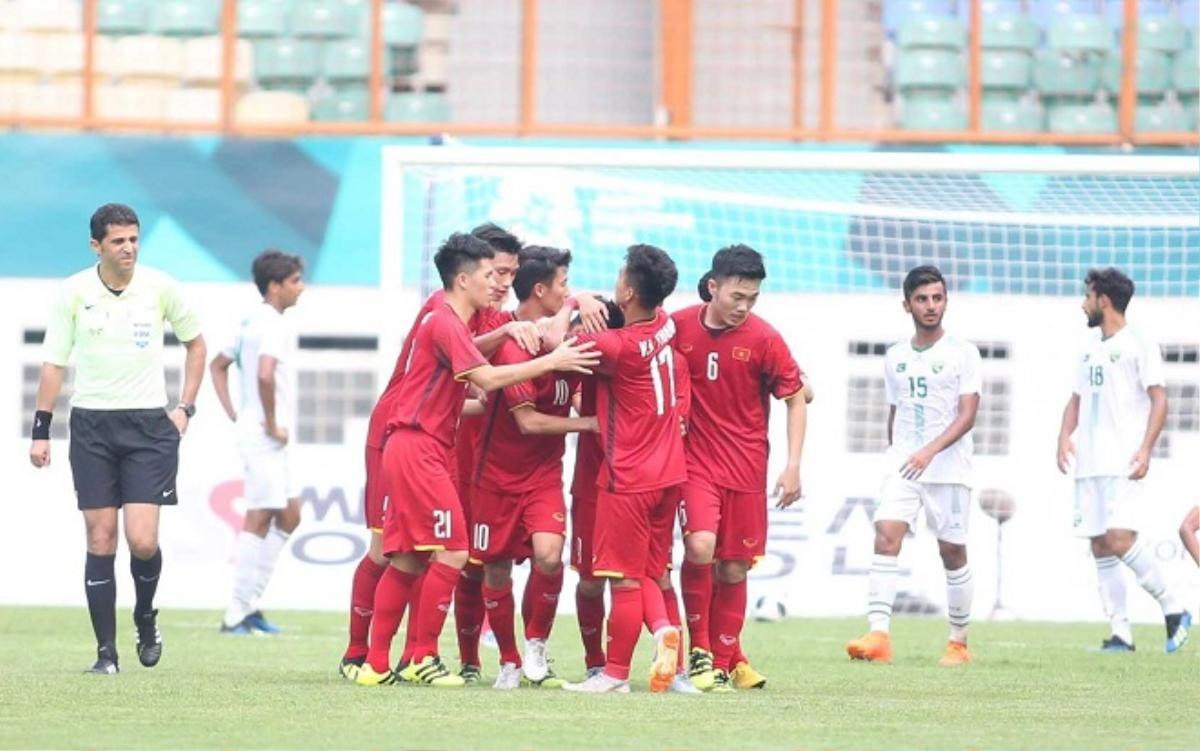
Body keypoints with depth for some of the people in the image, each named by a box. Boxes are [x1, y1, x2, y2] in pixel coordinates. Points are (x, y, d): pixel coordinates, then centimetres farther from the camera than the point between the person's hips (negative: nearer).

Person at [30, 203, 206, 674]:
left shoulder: (161, 288, 0)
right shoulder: (73, 293, -1)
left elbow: (195, 342, 15)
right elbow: (53, 362, 5)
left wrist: (186, 406, 8)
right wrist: (41, 431, 1)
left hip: (149, 424, 0)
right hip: (91, 424, 0)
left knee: (142, 541, -11)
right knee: (100, 541, -2)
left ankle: (145, 617, 19)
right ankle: (106, 651, 5)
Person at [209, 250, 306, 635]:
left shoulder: (253, 322, 15)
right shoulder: (275, 325, -15)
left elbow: (217, 365, 25)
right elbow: (265, 375, -31)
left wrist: (233, 414, 18)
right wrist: (273, 424, -20)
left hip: (254, 430, 10)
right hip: (265, 435, -10)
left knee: (289, 515, 14)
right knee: (260, 518, -6)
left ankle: (249, 603, 14)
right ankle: (237, 613, -4)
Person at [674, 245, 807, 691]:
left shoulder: (763, 339, -6)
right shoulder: (679, 327, -4)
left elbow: (796, 399, 2)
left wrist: (793, 466, -4)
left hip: (746, 466, 1)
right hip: (695, 458, -1)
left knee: (733, 568, 5)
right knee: (700, 546, -21)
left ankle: (724, 661, 21)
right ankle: (699, 648, -6)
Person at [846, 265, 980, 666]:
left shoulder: (963, 354, -3)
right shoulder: (895, 357, 12)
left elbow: (967, 415, -11)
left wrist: (930, 451, -23)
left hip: (949, 468, -3)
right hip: (902, 467, 3)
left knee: (952, 551, 4)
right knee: (886, 536, -16)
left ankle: (959, 642, 18)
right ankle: (878, 636, -24)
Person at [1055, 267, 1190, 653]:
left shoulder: (1137, 345, -4)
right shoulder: (1090, 349, 18)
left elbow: (1159, 399, -8)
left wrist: (1146, 448, -19)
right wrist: (1065, 436, 3)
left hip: (1123, 463, -8)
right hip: (1089, 463, 8)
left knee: (1120, 539, -20)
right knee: (1100, 547, 3)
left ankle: (1173, 610, -7)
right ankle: (1121, 633, 5)